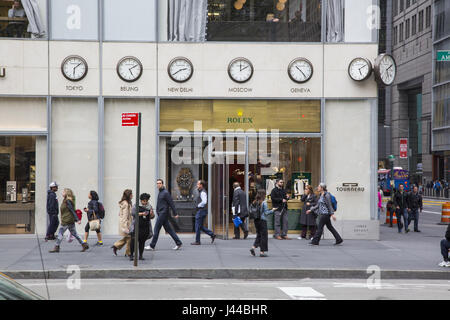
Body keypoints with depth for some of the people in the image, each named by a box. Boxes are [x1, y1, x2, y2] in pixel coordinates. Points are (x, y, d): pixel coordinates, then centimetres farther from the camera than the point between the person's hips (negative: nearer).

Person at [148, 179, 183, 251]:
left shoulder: (165, 193, -12)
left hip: (163, 213, -9)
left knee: (156, 229, -7)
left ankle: (152, 246, -2)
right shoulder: (160, 193, 16)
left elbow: (171, 203, -14)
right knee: (168, 229, 9)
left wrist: (175, 214, -16)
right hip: (160, 213, 9)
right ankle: (178, 243, 11)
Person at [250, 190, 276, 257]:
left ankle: (253, 247, 2)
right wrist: (272, 210, 0)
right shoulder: (264, 203, -13)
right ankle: (262, 252, 4)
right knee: (264, 236, 3)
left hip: (256, 220, 6)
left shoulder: (255, 202, 3)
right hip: (262, 220, -6)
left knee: (259, 235, 18)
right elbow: (266, 212, -13)